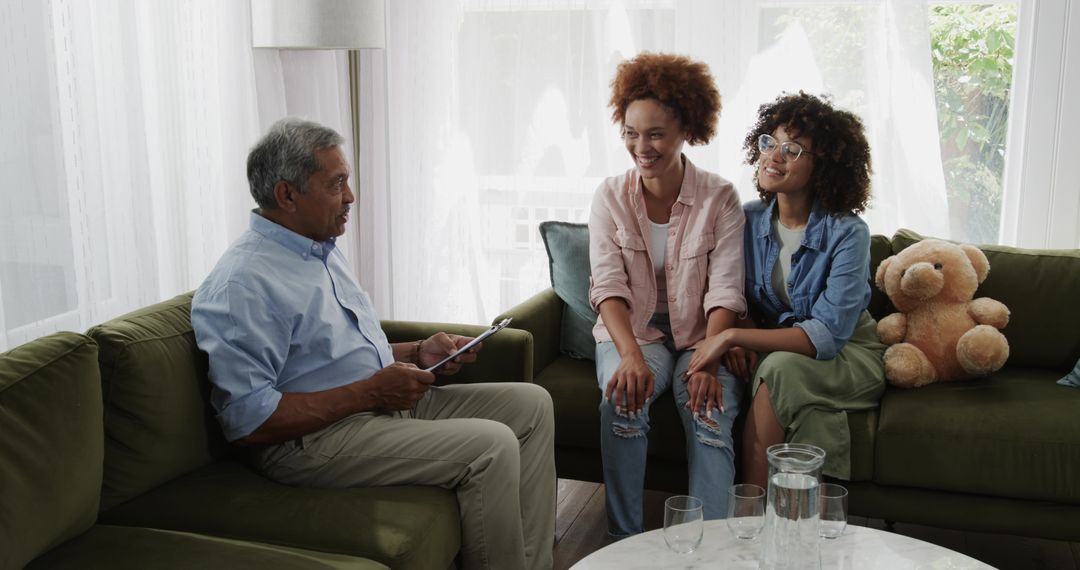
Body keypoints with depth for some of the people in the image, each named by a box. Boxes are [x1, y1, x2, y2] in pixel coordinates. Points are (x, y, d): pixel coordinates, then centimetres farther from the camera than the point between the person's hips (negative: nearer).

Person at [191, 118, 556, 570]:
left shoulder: (323, 252, 15)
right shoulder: (241, 285, -17)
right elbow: (248, 421, -23)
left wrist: (417, 352, 8)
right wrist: (371, 392, -21)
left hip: (381, 400, 10)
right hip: (313, 437, -10)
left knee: (531, 403, 2)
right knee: (491, 446, -25)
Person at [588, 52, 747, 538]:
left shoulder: (719, 199, -4)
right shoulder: (610, 197, -1)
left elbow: (725, 292, -11)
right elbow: (608, 286, -11)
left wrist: (708, 362, -28)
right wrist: (632, 356, -28)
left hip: (700, 334, 0)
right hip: (631, 330, 1)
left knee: (710, 414, -29)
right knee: (621, 402, -29)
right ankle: (624, 541, -19)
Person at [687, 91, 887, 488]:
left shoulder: (847, 233, -19)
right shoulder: (749, 219, -4)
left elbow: (827, 335, -27)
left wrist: (733, 336, -33)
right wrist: (736, 343, -20)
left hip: (848, 355, -3)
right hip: (775, 348, 3)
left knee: (779, 370, -35)